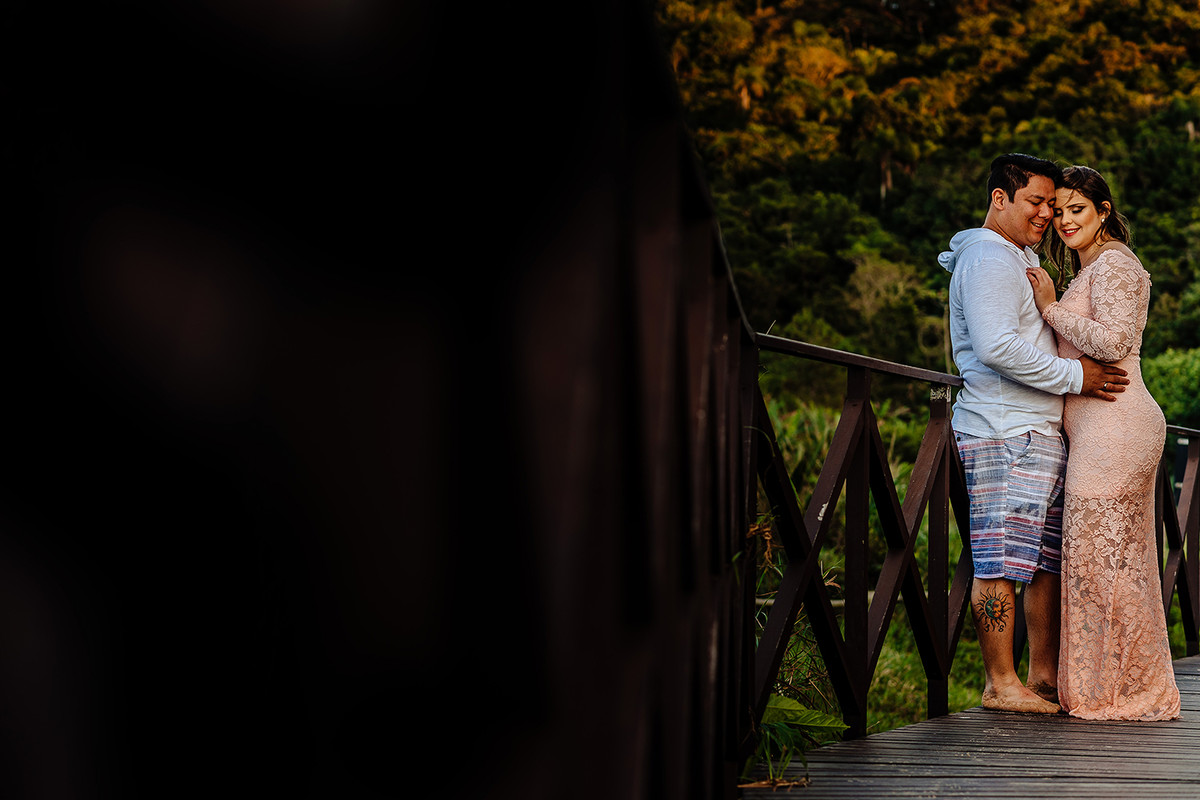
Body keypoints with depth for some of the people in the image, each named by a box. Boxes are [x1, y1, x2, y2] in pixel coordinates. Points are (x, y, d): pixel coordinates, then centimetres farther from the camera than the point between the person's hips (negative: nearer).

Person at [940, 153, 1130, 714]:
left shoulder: (1021, 260, 25)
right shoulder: (988, 258, -10)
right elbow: (996, 347, -22)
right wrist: (1074, 375, -17)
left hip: (1040, 431, 11)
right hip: (1005, 434, -11)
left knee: (1048, 559, 10)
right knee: (1002, 560, -8)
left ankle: (1045, 674, 17)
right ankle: (1000, 683, -4)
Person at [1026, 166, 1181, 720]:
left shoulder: (1113, 264, -7)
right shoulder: (1089, 269, 24)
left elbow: (1112, 342, -19)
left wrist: (1050, 309, -10)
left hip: (1112, 427, -10)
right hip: (1105, 430, 10)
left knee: (1101, 555, -8)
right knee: (1123, 560, 10)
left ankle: (1116, 693, -3)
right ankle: (1137, 692, 14)